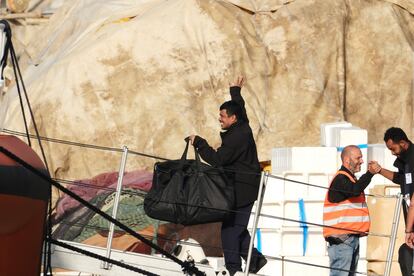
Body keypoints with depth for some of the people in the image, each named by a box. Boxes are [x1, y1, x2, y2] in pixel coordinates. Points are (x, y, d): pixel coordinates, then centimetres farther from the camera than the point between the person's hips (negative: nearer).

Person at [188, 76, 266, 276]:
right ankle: (254, 258, 16)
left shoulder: (237, 136, -19)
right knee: (237, 227, 15)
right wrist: (235, 92, 48)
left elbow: (218, 159, -22)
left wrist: (199, 143, -14)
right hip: (243, 189, 10)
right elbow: (240, 108, 33)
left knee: (230, 228, -9)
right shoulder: (243, 127, 11)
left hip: (241, 190, -10)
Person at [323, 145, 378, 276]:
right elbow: (355, 190, -30)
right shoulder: (340, 179, -12)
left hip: (351, 236, 11)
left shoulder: (350, 178, 22)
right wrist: (370, 173, -26)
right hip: (341, 237, -11)